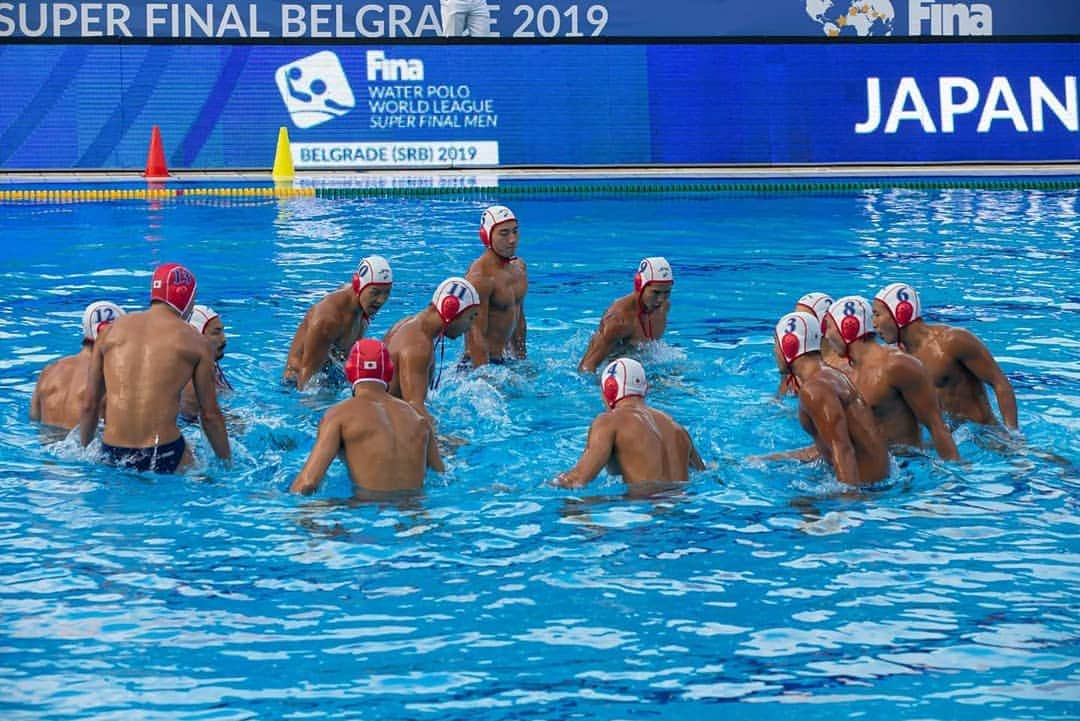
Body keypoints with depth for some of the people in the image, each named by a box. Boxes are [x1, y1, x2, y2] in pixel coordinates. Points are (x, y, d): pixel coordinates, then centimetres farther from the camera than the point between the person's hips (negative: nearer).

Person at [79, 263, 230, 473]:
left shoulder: (111, 332, 14)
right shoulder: (196, 343, 5)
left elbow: (89, 406, 17)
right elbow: (210, 415, 8)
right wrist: (227, 461, 20)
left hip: (112, 456, 4)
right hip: (163, 454, -4)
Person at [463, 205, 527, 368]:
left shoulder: (519, 266, 9)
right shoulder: (479, 277, -19)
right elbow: (476, 337, -22)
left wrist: (522, 360, 20)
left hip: (505, 360, 8)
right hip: (479, 362, -8)